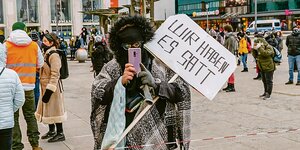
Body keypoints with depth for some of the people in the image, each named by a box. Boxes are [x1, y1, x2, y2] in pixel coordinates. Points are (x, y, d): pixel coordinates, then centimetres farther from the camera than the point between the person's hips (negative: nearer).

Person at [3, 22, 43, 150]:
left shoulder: (7, 45, -5)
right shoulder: (34, 45, 1)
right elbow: (40, 64, 9)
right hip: (29, 86, 3)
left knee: (13, 118, 6)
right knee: (30, 116, 15)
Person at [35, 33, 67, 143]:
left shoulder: (54, 56, -17)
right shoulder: (46, 54, 12)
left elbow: (55, 75, -21)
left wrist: (49, 91, -23)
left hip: (53, 87, -10)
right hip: (46, 86, 10)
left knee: (55, 109, -3)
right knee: (47, 108, 16)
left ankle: (60, 134, 6)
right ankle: (51, 131, 30)